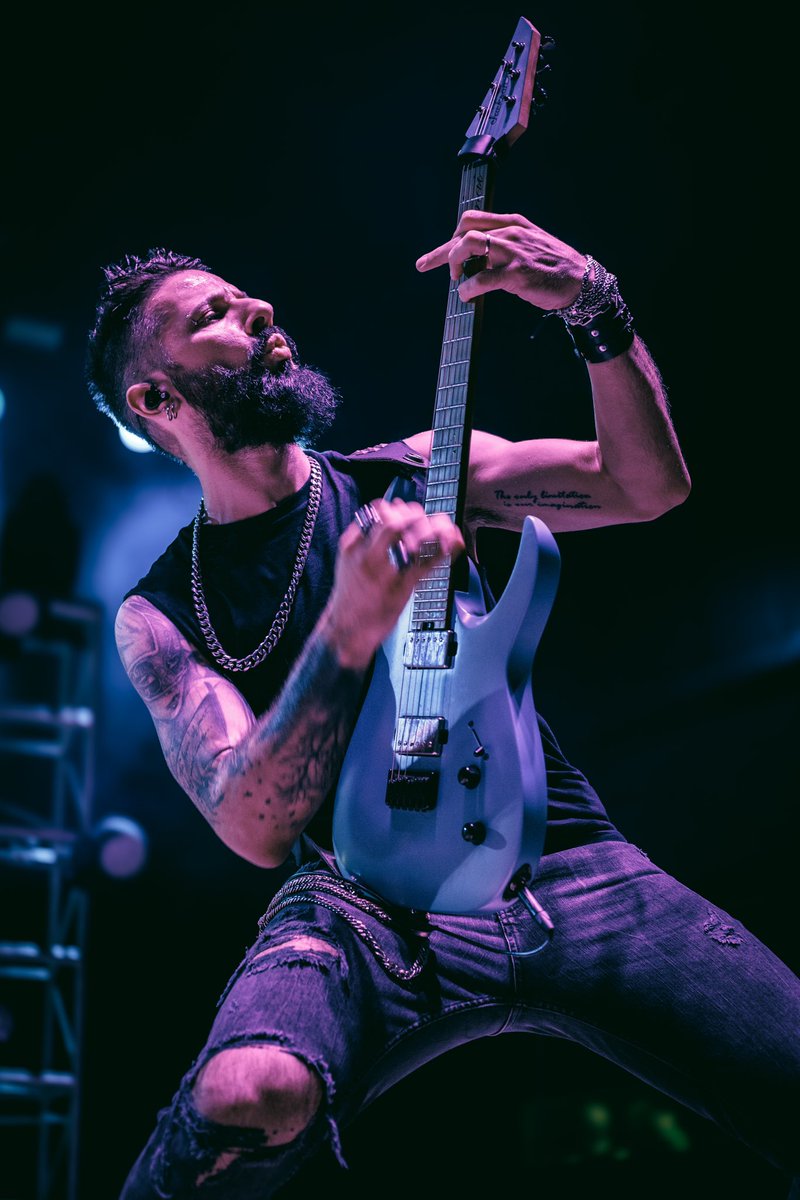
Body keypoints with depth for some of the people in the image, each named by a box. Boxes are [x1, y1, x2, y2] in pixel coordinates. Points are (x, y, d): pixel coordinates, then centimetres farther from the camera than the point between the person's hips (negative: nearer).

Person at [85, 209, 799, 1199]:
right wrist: (350, 631, -24)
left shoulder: (409, 474, 13)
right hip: (365, 905, -2)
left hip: (567, 862, 3)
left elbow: (648, 483, 5)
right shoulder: (161, 616, 5)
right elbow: (256, 829, -9)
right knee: (247, 1096, -37)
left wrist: (591, 305, -11)